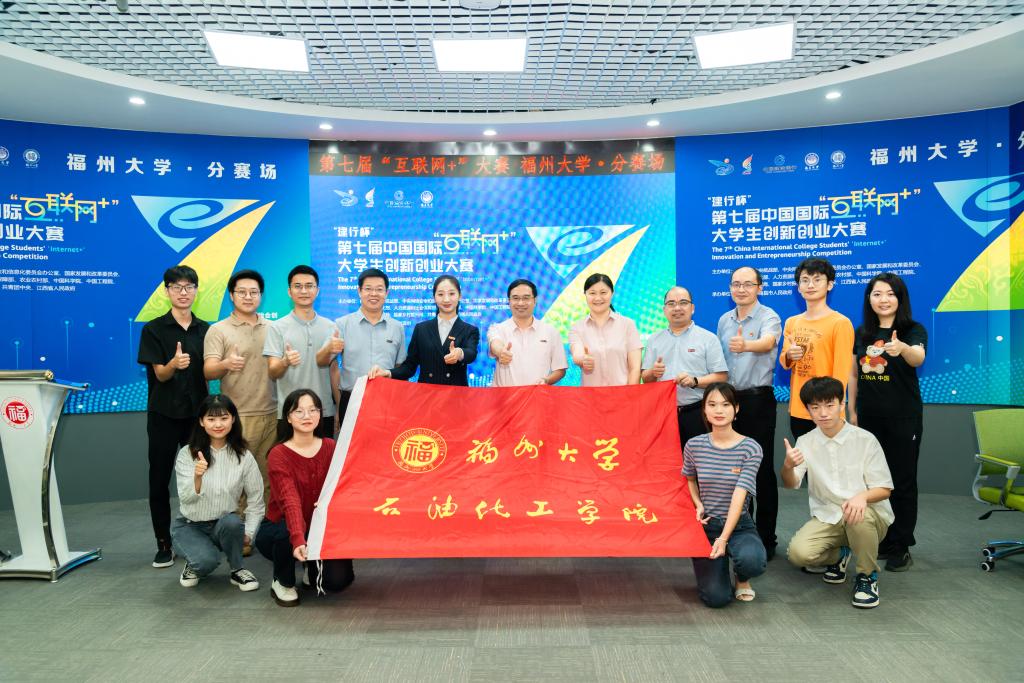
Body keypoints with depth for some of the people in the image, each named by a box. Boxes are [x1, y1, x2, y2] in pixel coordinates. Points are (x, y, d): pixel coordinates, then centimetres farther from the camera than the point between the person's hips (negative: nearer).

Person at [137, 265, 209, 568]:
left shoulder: (205, 330, 8)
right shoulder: (154, 330, -1)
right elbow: (160, 374, -8)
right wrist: (174, 364, -30)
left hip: (197, 412, 2)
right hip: (164, 414, -2)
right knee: (160, 480, 2)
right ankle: (164, 545, 14)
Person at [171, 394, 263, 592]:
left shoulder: (243, 456, -8)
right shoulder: (187, 454, -11)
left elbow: (256, 499, -1)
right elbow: (185, 498, -20)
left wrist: (247, 533, -9)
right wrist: (197, 477, -39)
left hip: (225, 525, 1)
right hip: (189, 526, -1)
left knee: (232, 522, -34)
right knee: (207, 560, -30)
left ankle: (237, 570, -7)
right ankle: (195, 566, 8)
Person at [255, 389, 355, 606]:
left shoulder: (330, 448, -4)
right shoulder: (279, 455, -17)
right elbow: (290, 501, -32)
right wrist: (299, 540, -47)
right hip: (279, 528, -2)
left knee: (338, 579, -21)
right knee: (287, 534, -38)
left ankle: (313, 571, 17)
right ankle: (283, 583, -5)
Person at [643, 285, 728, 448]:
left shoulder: (708, 338, 3)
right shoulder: (654, 340, 13)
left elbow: (721, 376, -2)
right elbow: (645, 378, 15)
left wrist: (695, 381, -17)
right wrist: (653, 373, -8)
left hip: (696, 414, -3)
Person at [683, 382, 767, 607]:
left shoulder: (750, 449, -11)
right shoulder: (694, 445, -5)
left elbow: (739, 496, -19)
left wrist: (724, 538, -28)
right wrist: (698, 505, -4)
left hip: (739, 524, -1)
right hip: (706, 525, 1)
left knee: (752, 561, -35)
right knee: (716, 597, -17)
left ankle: (742, 578, 5)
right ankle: (712, 565, 21)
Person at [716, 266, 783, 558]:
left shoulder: (769, 317, -9)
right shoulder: (724, 320, 10)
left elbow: (767, 343, -31)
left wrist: (746, 345, -52)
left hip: (757, 399, -6)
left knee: (762, 469, 0)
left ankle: (765, 537, 11)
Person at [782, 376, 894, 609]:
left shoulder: (865, 439, -10)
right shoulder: (805, 442, -2)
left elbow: (884, 489, -8)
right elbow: (790, 484, -12)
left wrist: (862, 496, -32)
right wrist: (787, 466, -37)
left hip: (868, 515, -2)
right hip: (827, 517, 3)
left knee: (858, 514, -38)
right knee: (798, 552, -25)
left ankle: (867, 575, -8)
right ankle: (838, 555, 13)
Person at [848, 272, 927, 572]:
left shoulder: (913, 330, -7)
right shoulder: (861, 333, 5)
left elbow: (919, 358, -29)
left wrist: (902, 348, -51)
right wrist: (852, 410, 9)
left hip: (903, 418, -4)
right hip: (869, 417, 4)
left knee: (902, 481, 3)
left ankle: (900, 547, 13)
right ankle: (880, 541, 24)